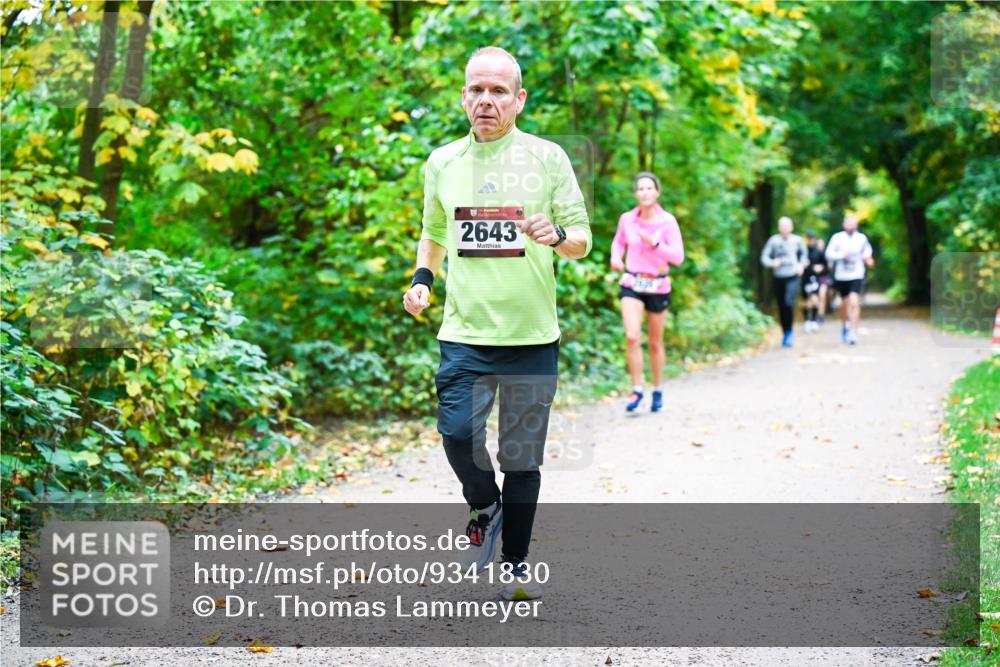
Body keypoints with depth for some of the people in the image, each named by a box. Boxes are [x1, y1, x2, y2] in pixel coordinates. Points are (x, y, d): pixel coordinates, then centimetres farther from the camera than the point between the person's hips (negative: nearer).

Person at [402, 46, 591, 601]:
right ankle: (484, 507, 16)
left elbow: (582, 239, 5)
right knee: (458, 432, -16)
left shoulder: (547, 157, 2)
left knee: (522, 457, 5)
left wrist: (558, 236, -17)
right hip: (464, 332, 1)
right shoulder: (442, 162, 9)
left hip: (532, 336, -1)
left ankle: (516, 564, 21)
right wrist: (422, 277, 5)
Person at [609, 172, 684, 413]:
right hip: (632, 284, 1)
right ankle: (637, 389, -6)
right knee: (632, 337, -17)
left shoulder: (667, 221, -10)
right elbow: (619, 242, 18)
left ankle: (658, 390, 29)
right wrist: (616, 258, -3)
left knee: (655, 343, 11)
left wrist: (654, 243, -25)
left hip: (657, 286, -1)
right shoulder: (627, 219, -2)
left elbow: (678, 257, -12)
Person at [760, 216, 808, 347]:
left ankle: (789, 332, -7)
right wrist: (772, 263, -21)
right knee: (781, 307, 6)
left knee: (789, 303, -20)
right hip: (778, 277, 1)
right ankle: (784, 333, 22)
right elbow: (764, 256, -2)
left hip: (793, 277, -1)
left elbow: (803, 253, 23)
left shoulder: (797, 240, 4)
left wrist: (802, 265, 9)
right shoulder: (773, 240, -2)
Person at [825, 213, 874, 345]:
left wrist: (868, 259, -3)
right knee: (844, 303, 13)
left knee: (854, 303, -16)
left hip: (857, 276, -1)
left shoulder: (862, 238, 1)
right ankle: (844, 326, 40)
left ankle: (853, 333, -15)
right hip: (841, 276, 1)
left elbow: (867, 252, 17)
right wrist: (841, 255, -18)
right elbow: (828, 255, -3)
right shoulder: (837, 238, -3)